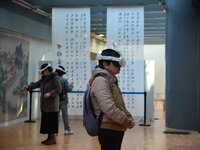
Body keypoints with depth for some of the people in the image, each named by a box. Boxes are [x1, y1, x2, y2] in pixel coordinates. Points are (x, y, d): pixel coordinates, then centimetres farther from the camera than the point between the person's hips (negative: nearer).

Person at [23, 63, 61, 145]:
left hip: (52, 104, -8)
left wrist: (50, 93, -24)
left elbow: (59, 89, -15)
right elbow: (36, 84, 9)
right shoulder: (43, 79, 14)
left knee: (52, 121, -4)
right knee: (46, 121, 10)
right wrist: (28, 86, -8)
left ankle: (52, 138, 3)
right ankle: (49, 137, 18)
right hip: (44, 104, 8)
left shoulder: (54, 78, -10)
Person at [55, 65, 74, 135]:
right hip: (63, 100, -3)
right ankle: (67, 129, 8)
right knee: (65, 115, 4)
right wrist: (71, 85, 7)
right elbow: (68, 89, -11)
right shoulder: (64, 80, -12)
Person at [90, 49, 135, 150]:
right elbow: (110, 109, -25)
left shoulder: (111, 80, 15)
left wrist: (129, 117, 4)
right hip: (109, 130, -10)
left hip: (116, 129, 10)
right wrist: (128, 122, -16)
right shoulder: (101, 81, -16)